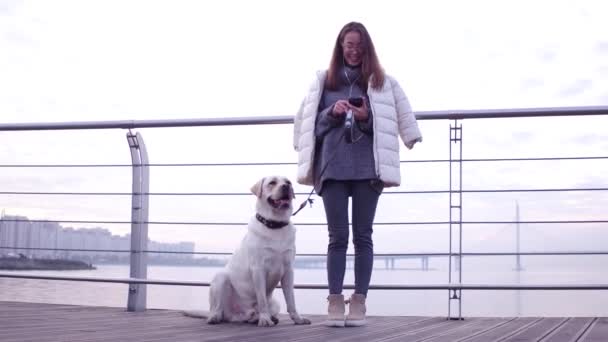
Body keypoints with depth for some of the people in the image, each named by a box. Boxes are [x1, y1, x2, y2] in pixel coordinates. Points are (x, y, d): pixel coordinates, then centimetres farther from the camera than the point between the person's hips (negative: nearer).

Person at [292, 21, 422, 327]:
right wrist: (332, 113, -7)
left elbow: (395, 121, 7)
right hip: (333, 166, 1)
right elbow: (311, 122, 11)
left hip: (367, 167, 0)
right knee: (337, 237, 0)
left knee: (362, 236, 1)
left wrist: (367, 118, -10)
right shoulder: (324, 81, 12)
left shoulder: (381, 82, 9)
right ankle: (335, 301, 1)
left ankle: (359, 301, 4)